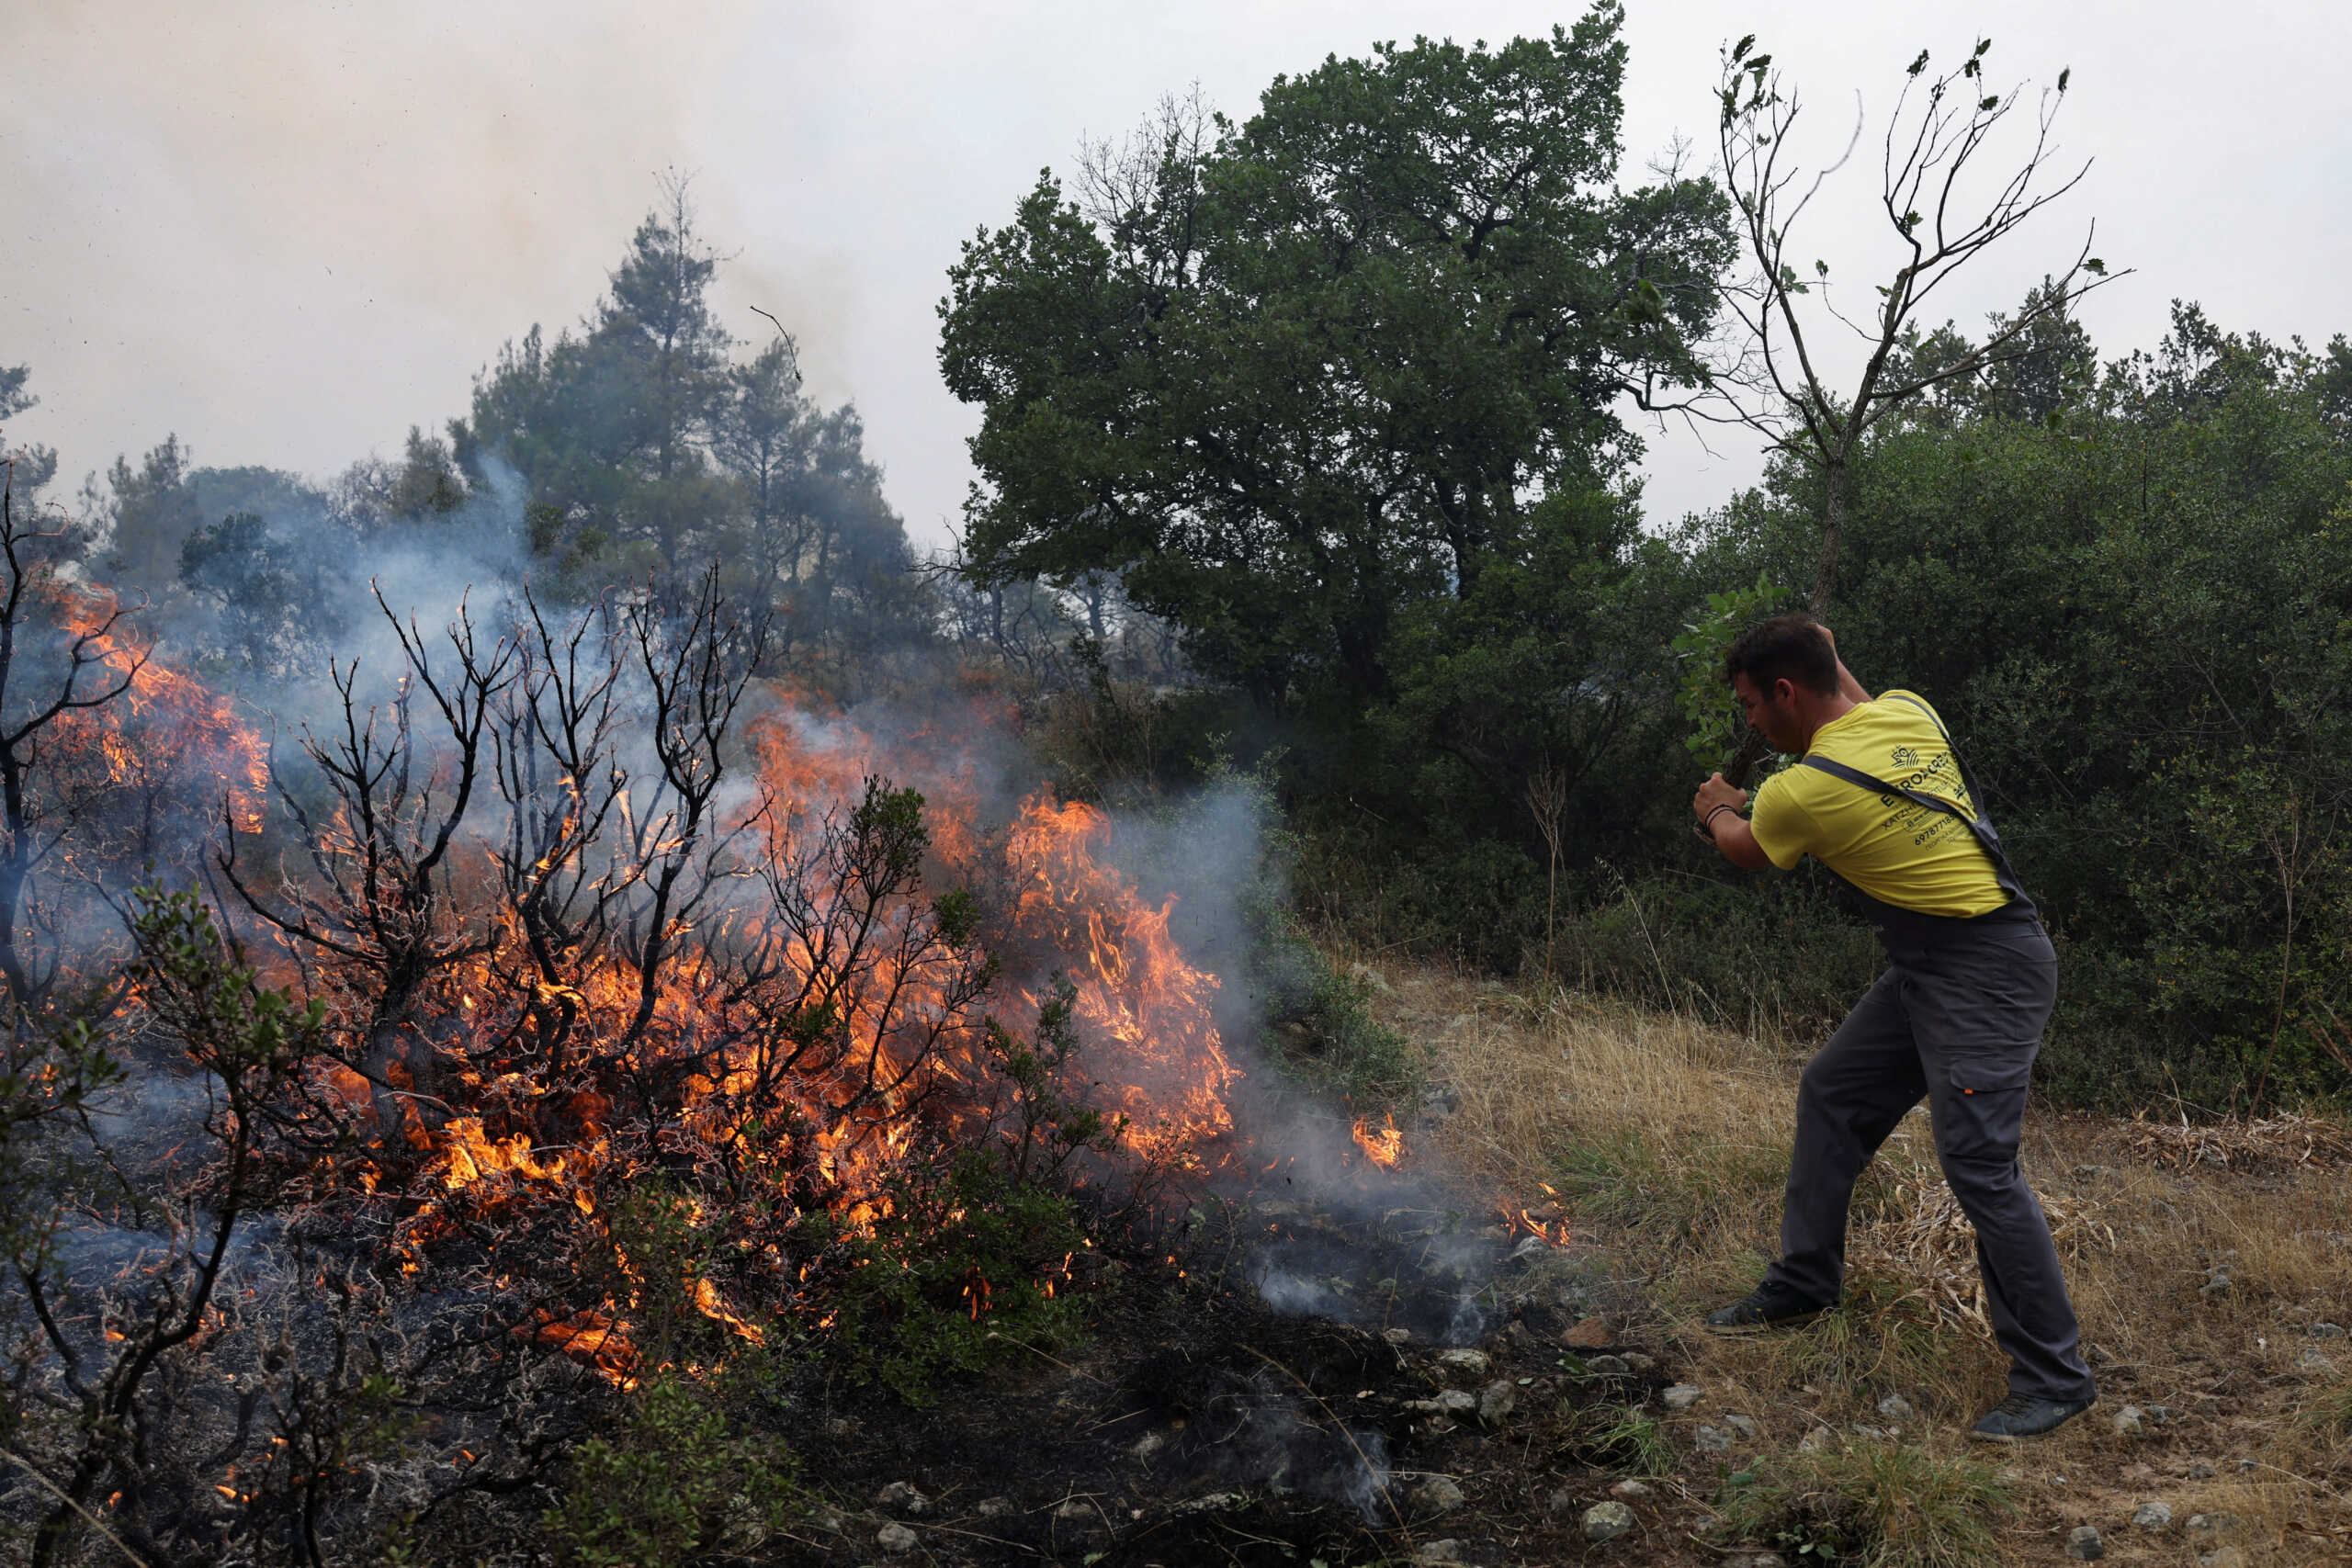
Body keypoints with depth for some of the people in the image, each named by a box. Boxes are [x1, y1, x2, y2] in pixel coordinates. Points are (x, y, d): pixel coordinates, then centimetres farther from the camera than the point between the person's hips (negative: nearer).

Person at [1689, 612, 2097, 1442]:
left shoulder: (1801, 791, -21)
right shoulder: (1909, 709, -1)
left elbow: (1745, 848, 4)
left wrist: (1717, 810, 25)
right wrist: (1826, 653, 27)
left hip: (1987, 975, -10)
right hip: (1930, 968, 10)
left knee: (1978, 1164, -12)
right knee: (1830, 1093, 15)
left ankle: (2054, 1378, -1)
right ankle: (1802, 1287, 26)